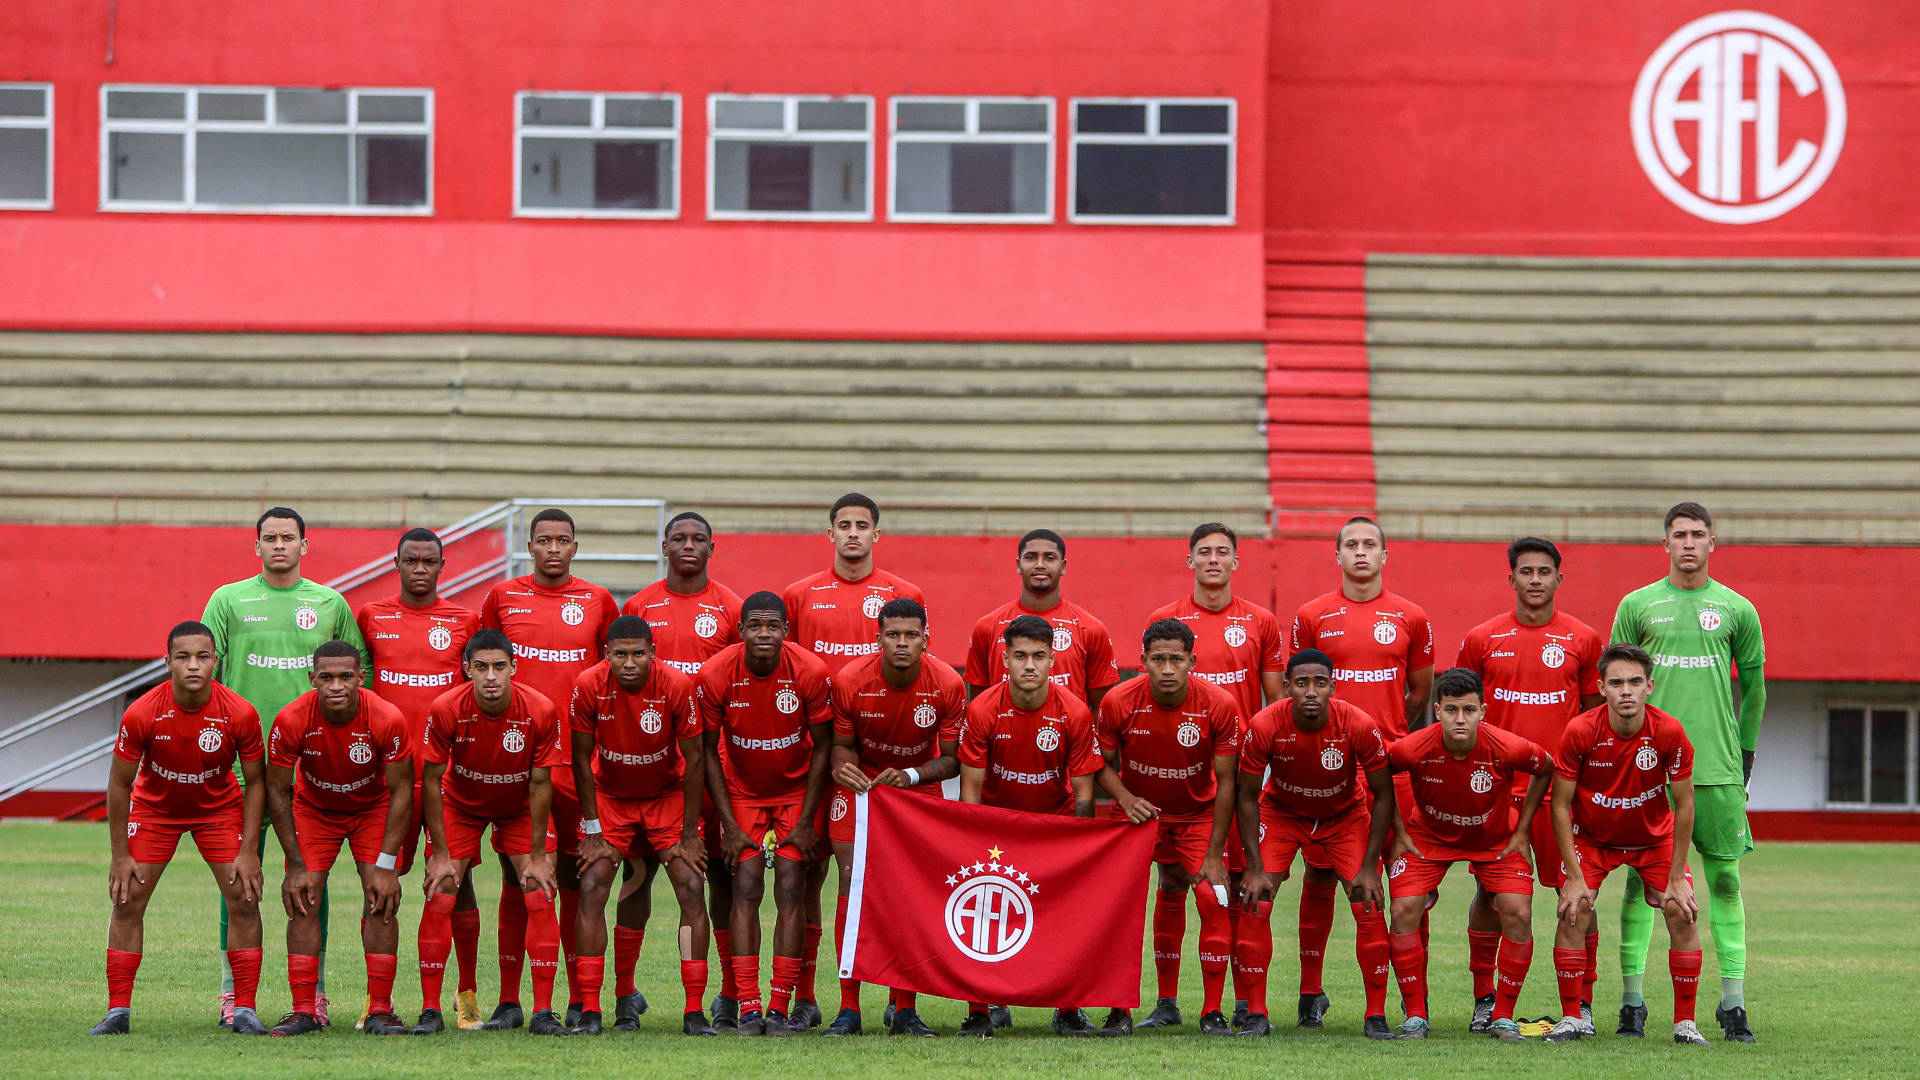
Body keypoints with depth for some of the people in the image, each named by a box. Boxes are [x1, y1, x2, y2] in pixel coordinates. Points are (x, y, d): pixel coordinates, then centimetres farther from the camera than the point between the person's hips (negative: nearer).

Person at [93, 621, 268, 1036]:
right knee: (127, 903, -6)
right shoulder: (142, 714, -26)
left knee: (244, 901, -8)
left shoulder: (240, 714, -25)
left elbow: (255, 783, -11)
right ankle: (118, 1011, 1)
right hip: (154, 808, 0)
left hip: (219, 809, 0)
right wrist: (120, 856, -13)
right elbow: (119, 785, -14)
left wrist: (248, 853, -14)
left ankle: (244, 1010, 0)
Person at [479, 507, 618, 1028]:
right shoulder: (502, 598, 7)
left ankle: (579, 1000, 7)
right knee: (515, 878, 1)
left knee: (576, 878, 3)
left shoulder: (598, 602, 6)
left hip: (579, 756, 0)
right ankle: (508, 1000, 5)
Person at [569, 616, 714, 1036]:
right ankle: (589, 1010, -9)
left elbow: (694, 759, -14)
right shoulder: (589, 687, -21)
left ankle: (694, 1012, -8)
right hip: (610, 796, 1)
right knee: (592, 888, -13)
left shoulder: (678, 687, -23)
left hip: (668, 796, 0)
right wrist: (593, 832, -11)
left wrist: (689, 835, -13)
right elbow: (583, 760, -10)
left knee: (691, 890, -12)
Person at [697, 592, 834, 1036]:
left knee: (790, 891, -9)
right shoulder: (715, 675, -19)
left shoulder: (811, 672, -21)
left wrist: (806, 821, -10)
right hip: (742, 790, 1)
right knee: (746, 889, -9)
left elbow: (822, 748, -9)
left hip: (797, 790, 0)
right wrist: (729, 825, -11)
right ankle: (748, 1008, -10)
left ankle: (780, 1008, -7)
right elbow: (709, 752, -8)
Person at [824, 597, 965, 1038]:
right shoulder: (850, 681, -20)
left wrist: (911, 776, -29)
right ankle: (848, 1009, -9)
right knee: (852, 881, -13)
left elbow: (952, 759, -12)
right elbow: (842, 744, -4)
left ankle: (905, 1010, 3)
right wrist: (841, 766, -28)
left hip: (919, 786, 1)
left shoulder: (948, 684, -20)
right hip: (861, 784, -1)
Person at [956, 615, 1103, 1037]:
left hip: (1056, 817, 0)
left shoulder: (1074, 712, -16)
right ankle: (979, 1011, -6)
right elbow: (970, 789, -11)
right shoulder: (983, 710, -17)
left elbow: (1083, 793, -9)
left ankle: (1068, 1009, 5)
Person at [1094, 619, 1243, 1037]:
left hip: (1198, 812, 0)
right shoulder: (1119, 702, -21)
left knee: (1214, 899, -13)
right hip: (1139, 809, 0)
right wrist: (1124, 798, -27)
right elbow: (1104, 765, -6)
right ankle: (1120, 1009, -5)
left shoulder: (1220, 706, -22)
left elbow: (1224, 781, -15)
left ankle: (1212, 1012, -3)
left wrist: (1214, 854, -16)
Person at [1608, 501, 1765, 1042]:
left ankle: (1733, 1001, 2)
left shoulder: (1736, 609, 8)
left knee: (1725, 878, 0)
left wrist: (1745, 750, 12)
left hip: (1718, 768, 0)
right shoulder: (1637, 606, 6)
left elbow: (1754, 684, 14)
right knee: (1641, 878, 0)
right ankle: (1632, 999, 4)